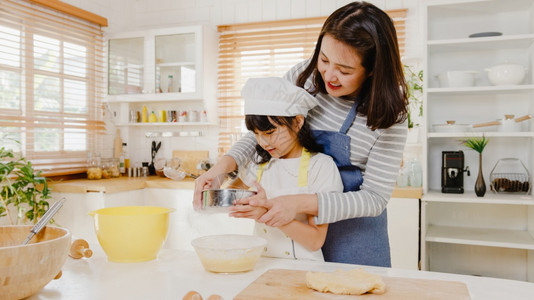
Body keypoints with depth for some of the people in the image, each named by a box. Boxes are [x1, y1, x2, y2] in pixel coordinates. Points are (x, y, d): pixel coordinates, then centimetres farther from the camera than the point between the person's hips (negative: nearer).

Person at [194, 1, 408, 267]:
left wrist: (300, 203, -31)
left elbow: (375, 198, -18)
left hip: (352, 233, -3)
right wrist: (225, 163, -20)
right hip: (294, 225, 4)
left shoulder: (387, 115, -19)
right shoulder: (303, 76, -10)